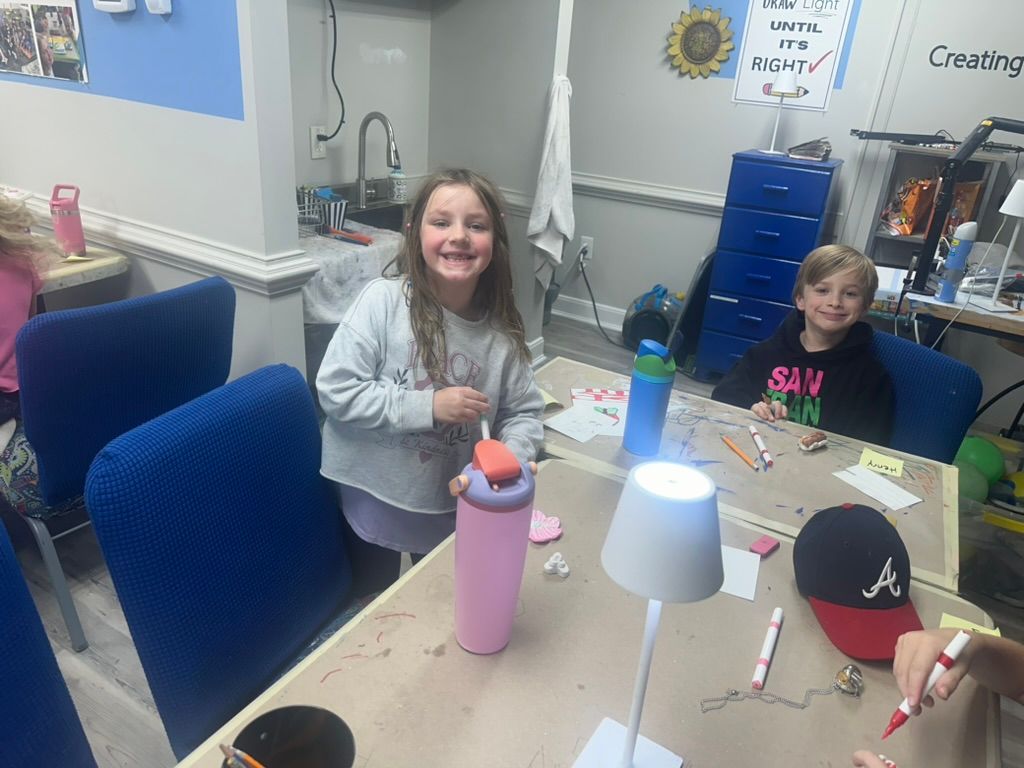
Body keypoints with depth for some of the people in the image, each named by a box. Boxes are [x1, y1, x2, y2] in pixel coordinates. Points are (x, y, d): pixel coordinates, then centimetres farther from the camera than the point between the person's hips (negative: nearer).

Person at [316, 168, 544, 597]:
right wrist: (429, 406, -26)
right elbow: (335, 389, -20)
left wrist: (512, 461, -19)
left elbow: (523, 412, 0)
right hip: (375, 496, -3)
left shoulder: (502, 329, -10)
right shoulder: (384, 300, -20)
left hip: (454, 504, 3)